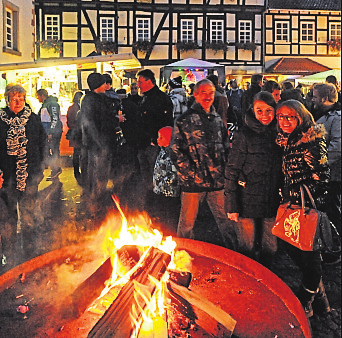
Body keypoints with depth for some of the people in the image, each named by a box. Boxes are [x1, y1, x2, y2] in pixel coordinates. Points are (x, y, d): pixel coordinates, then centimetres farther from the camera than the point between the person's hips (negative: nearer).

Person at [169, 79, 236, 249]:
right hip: (193, 183, -4)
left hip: (217, 181, 4)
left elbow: (226, 148, 19)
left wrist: (223, 171, 7)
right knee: (187, 223, 6)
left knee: (225, 218, 11)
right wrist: (191, 173, -12)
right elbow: (175, 151, -7)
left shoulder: (218, 120, 15)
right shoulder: (184, 120, -2)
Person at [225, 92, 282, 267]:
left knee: (270, 247, 14)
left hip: (272, 203, 4)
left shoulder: (278, 134, 6)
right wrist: (232, 206, -13)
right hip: (248, 202, -4)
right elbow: (232, 172, -10)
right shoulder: (243, 135, -9)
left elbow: (281, 170, 14)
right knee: (247, 248, 7)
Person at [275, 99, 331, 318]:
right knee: (291, 246, 15)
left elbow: (322, 177, -16)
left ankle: (306, 302, 22)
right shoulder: (285, 142, 9)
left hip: (308, 208, -8)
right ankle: (318, 293, 35)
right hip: (292, 205, 8)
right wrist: (285, 200, 14)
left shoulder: (313, 142, -14)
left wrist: (313, 206, -18)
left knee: (309, 252, 4)